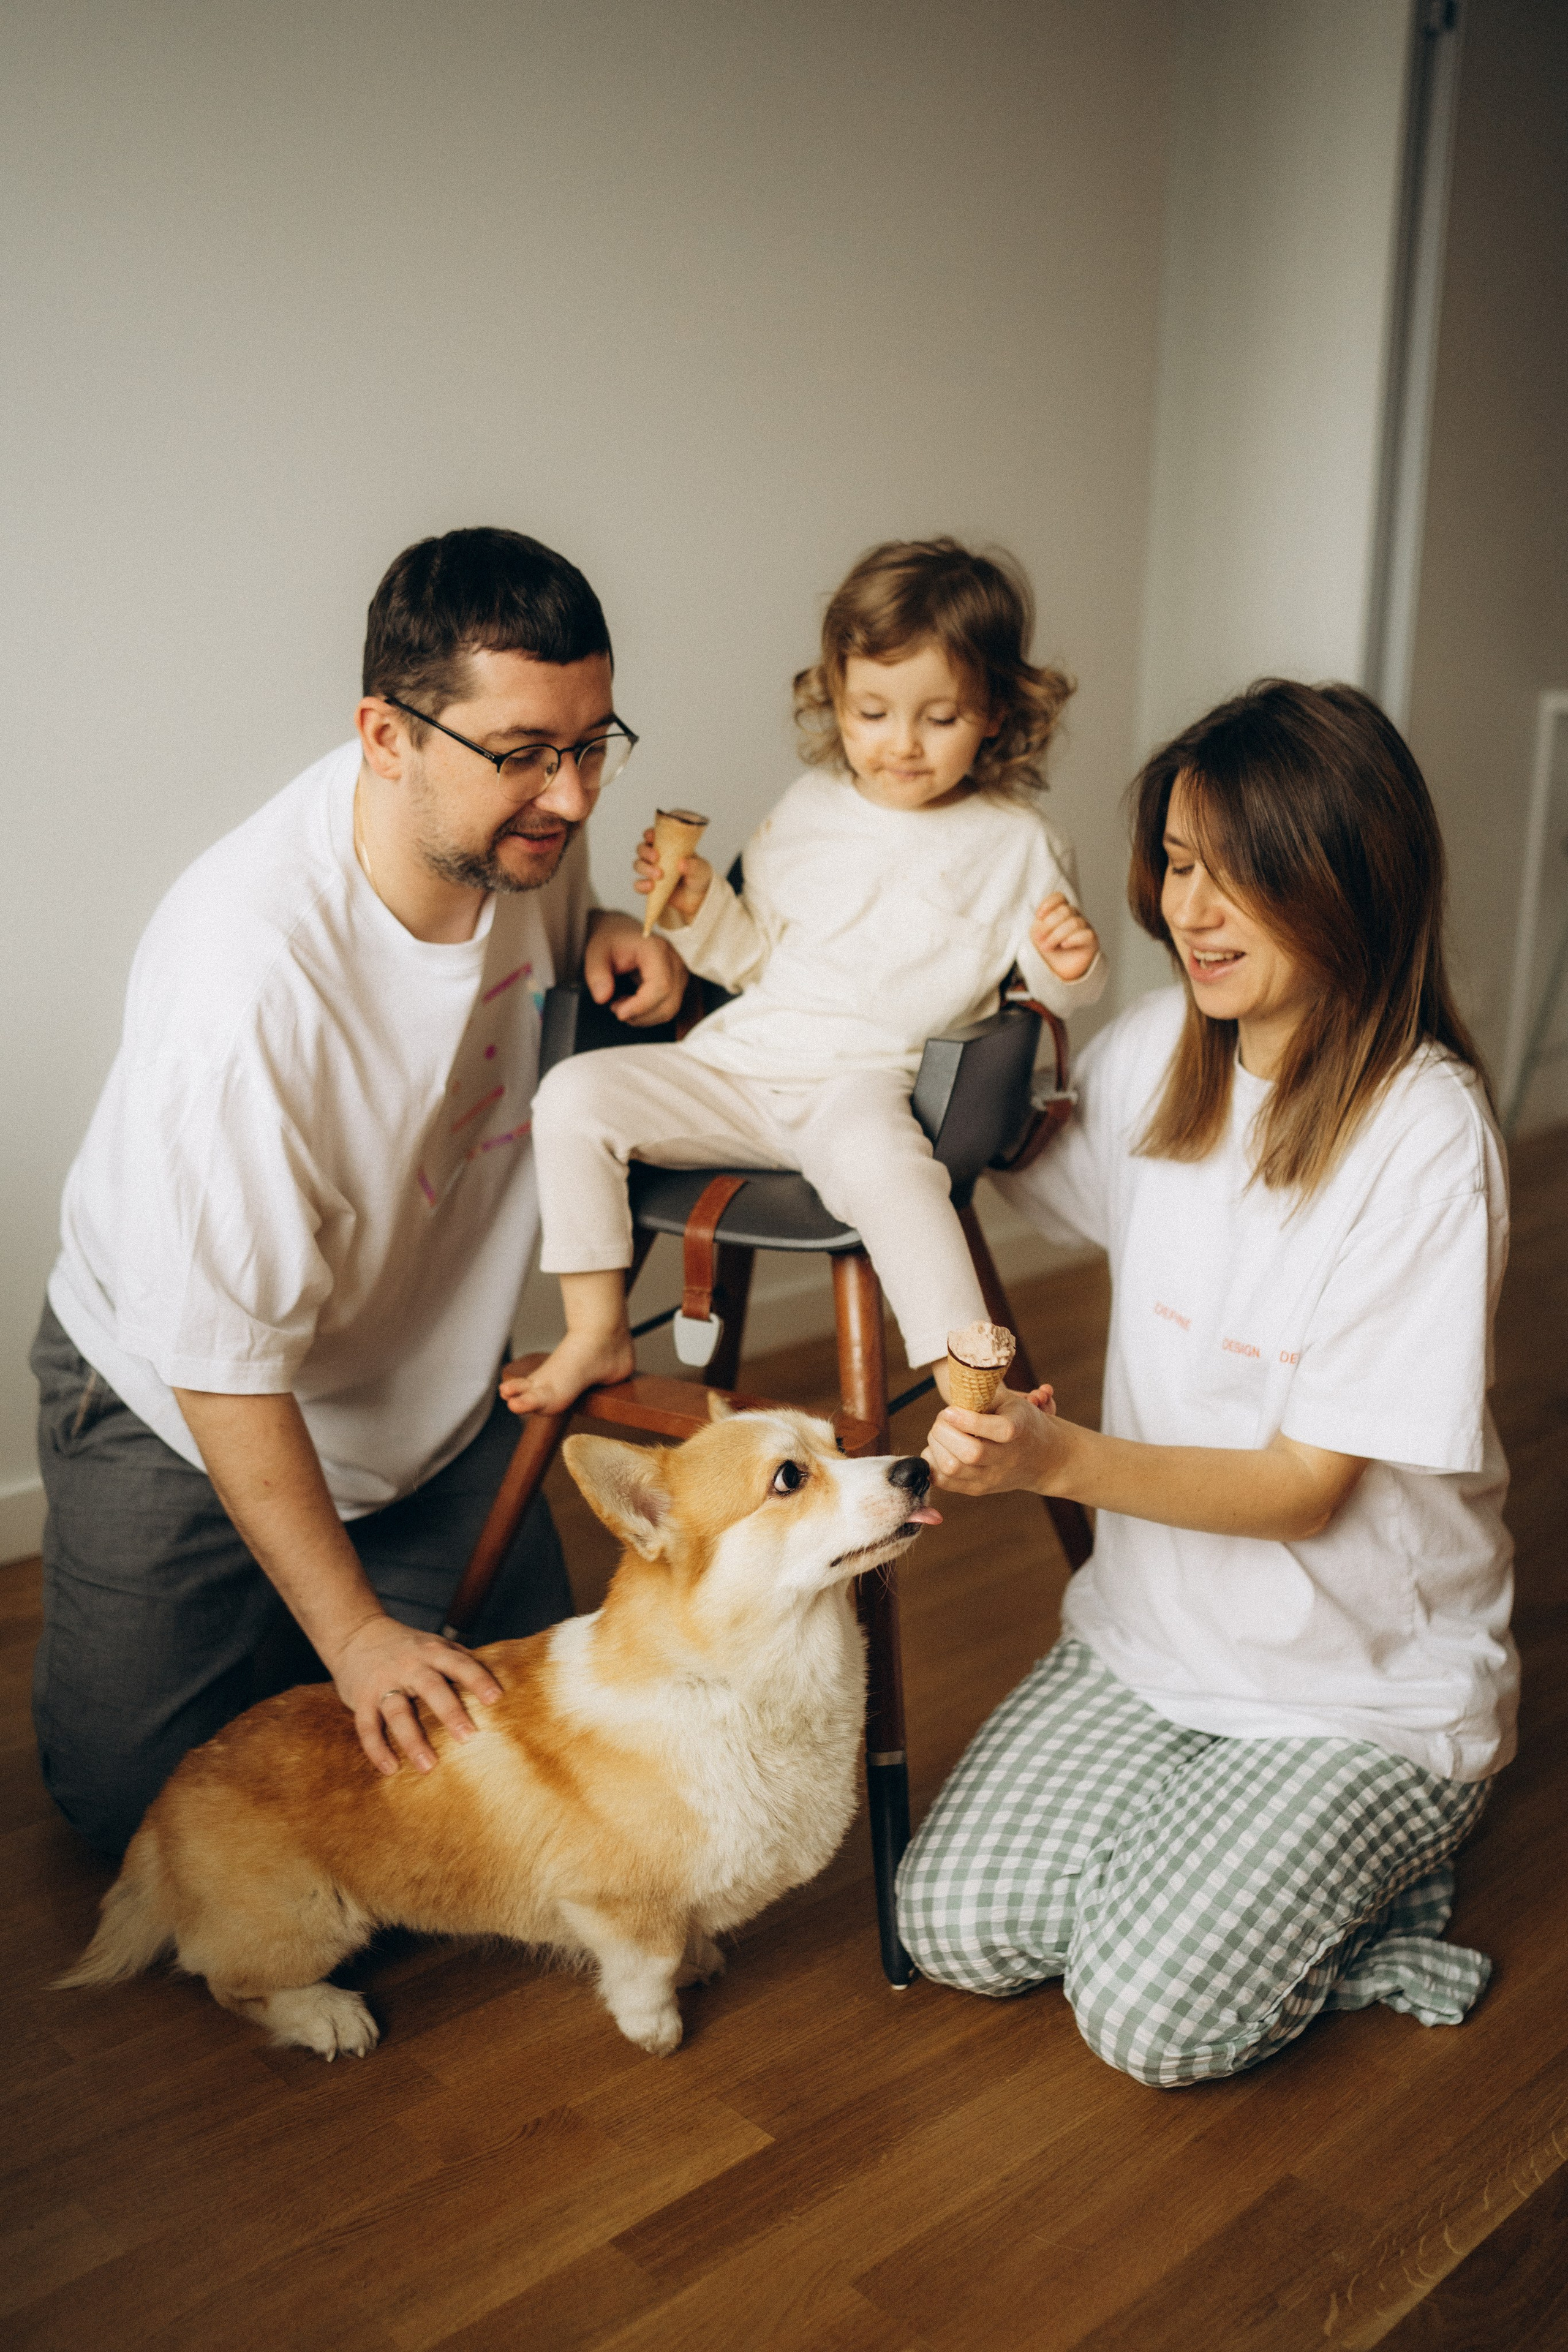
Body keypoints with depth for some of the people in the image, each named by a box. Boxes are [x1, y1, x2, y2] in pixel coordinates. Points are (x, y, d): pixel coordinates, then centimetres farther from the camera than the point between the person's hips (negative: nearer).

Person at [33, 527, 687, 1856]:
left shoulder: (520, 823, -16)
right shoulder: (248, 974, -38)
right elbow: (225, 1362, -29)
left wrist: (605, 937, -14)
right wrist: (354, 1632, -24)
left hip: (429, 1386, 6)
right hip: (182, 1411, -5)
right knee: (148, 1802, 2)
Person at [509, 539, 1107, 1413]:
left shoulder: (1018, 843, 2)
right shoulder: (808, 810, 12)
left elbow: (1055, 987, 10)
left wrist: (1071, 967, -14)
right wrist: (700, 907, 0)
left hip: (872, 1085, -5)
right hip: (737, 1066, 5)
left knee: (878, 1159, -40)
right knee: (574, 1092, -11)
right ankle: (598, 1335, -1)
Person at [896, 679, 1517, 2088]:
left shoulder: (1425, 1137, -23)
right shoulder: (1157, 1054, -5)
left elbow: (1309, 1485, -22)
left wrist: (1063, 1460, -36)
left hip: (1365, 1683, -5)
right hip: (1156, 1631, 5)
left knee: (1155, 2017, -15)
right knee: (953, 1926, -6)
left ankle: (1375, 1863, 13)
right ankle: (1248, 1870, 17)